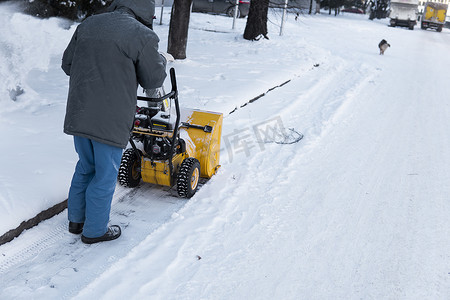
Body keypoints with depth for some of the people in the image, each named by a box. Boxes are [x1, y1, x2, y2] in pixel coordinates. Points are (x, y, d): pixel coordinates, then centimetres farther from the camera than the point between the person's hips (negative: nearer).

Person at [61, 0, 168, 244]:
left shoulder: (87, 24, 9)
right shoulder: (143, 36, -11)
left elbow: (67, 65, 14)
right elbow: (153, 80, -3)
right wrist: (161, 60, 16)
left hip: (78, 114, 7)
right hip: (110, 121, -6)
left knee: (85, 167, 23)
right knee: (105, 174, 9)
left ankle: (76, 220, 36)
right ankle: (94, 231, 23)